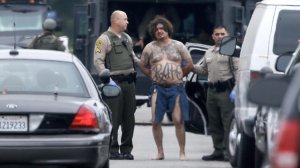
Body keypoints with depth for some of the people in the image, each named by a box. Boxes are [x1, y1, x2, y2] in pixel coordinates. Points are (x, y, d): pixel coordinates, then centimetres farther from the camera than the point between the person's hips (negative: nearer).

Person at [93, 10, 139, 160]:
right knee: (114, 117, -8)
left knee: (129, 118, 7)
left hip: (129, 81, 7)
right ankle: (113, 150, -5)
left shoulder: (127, 38, 19)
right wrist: (107, 78, -20)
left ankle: (126, 149, 14)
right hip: (114, 81, -7)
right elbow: (98, 61, -10)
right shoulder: (104, 39, -4)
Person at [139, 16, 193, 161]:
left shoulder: (178, 46, 8)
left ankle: (182, 152, 1)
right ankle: (160, 152, 10)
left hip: (176, 88, -1)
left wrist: (177, 76, 11)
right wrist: (153, 76, 9)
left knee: (178, 121, -6)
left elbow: (189, 65, 13)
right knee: (155, 122, -1)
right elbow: (142, 66, 17)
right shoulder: (150, 48, 9)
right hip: (158, 89, 1)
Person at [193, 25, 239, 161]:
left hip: (226, 89, -8)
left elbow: (237, 70, -9)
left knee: (228, 122, -10)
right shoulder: (209, 53, 20)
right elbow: (204, 70, 27)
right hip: (212, 90, 8)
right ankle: (218, 151, 17)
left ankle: (228, 151, -12)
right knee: (214, 123, 10)